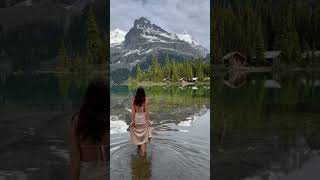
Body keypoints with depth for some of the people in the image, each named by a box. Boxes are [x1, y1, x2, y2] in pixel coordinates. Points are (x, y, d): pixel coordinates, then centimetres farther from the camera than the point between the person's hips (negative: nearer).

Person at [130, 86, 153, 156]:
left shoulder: (134, 100, -4)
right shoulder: (145, 99, -9)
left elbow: (133, 111, -5)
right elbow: (146, 111, -9)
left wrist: (132, 120, -1)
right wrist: (148, 120, -2)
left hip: (136, 118, 2)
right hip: (143, 118, -2)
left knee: (137, 134, 18)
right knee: (144, 135, 8)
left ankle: (139, 148, 29)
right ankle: (143, 150, 8)